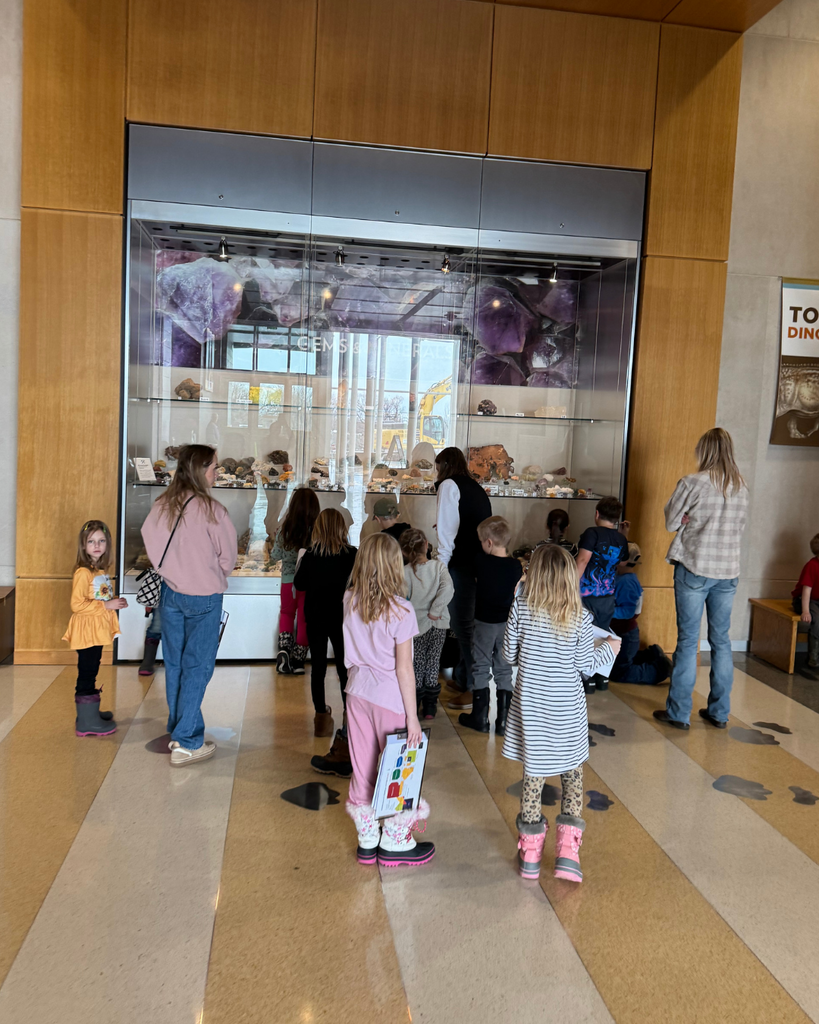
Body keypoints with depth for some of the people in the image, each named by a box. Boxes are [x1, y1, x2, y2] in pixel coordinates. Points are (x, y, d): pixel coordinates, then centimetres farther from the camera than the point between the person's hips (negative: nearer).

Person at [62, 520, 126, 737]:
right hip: (86, 631, -9)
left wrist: (116, 603, 7)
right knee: (87, 674, -2)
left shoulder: (102, 570, 11)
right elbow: (77, 604, -24)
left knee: (91, 673, 20)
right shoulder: (83, 573, -18)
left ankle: (90, 712, 32)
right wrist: (107, 605, -24)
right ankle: (87, 721, 6)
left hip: (98, 630, 9)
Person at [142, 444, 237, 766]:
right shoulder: (212, 510, -19)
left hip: (170, 593, 5)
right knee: (197, 667, 3)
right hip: (203, 598, -5)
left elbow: (151, 547, 2)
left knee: (174, 664, 16)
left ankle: (178, 730, 29)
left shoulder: (160, 506, -4)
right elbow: (227, 558, -10)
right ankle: (187, 743, 8)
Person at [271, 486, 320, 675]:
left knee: (287, 613, 21)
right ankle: (298, 660, 16)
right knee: (304, 618, 11)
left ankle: (284, 648, 1)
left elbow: (275, 556, 1)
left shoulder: (285, 527, -8)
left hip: (288, 579, 1)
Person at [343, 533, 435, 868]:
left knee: (363, 768, 15)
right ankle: (394, 844, 23)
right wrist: (412, 715, -8)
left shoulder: (349, 601, -4)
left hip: (358, 693, 6)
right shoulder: (400, 611, -18)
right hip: (390, 699, -5)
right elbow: (404, 669, -15)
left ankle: (366, 840, 27)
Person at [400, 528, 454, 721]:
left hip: (418, 625, -2)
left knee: (416, 667, 11)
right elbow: (447, 588, -20)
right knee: (433, 664, 13)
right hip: (439, 625, 2)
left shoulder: (404, 572, -12)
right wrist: (435, 611, -15)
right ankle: (430, 707, 20)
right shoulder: (439, 566, -6)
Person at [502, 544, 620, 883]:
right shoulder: (579, 617, -11)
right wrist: (608, 648, 15)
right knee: (572, 774, 15)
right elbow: (586, 664, -3)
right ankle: (568, 850, 10)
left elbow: (509, 655, -3)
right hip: (567, 709, -1)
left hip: (531, 708, 1)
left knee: (533, 773, 12)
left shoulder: (521, 608, -10)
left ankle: (530, 853, 20)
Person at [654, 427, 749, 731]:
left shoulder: (692, 483, -11)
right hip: (728, 571, 5)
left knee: (688, 640, 1)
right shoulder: (741, 488, 6)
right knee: (721, 640, 12)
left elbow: (670, 522, -3)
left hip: (694, 569, -5)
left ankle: (678, 712, 7)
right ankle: (719, 712, 20)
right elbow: (740, 527, 16)